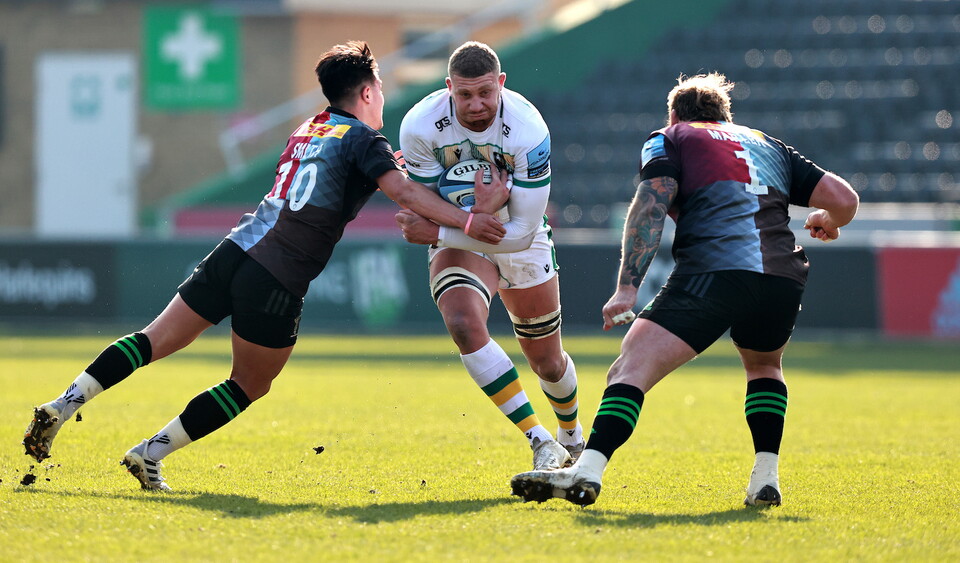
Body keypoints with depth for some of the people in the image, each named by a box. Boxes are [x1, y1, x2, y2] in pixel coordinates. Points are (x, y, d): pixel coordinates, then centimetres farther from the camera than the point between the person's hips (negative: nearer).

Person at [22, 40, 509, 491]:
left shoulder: (307, 131, 21)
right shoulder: (362, 140, -2)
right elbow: (403, 191, -17)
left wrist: (384, 167, 29)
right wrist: (466, 221, -23)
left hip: (235, 250, 7)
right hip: (277, 283, -7)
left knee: (153, 342, 11)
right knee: (249, 387, 9)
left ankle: (63, 405, -1)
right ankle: (151, 454, 5)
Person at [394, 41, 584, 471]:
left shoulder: (527, 131, -30)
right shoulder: (421, 125, -25)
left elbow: (522, 232, -28)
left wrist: (435, 233, -31)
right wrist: (470, 214, -33)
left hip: (518, 239, 0)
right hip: (458, 240, 0)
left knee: (546, 360, 12)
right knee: (463, 323, -30)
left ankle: (571, 436, 46)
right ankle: (540, 442, -23)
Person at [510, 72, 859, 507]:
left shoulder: (669, 139, 20)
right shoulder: (769, 147, 31)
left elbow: (651, 205, 1)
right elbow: (845, 199, 24)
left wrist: (627, 287, -6)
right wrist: (826, 222, 48)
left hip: (712, 271, -4)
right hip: (783, 277, 5)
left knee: (631, 369, -8)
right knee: (763, 366, 32)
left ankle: (588, 471, -27)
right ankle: (766, 477, 18)